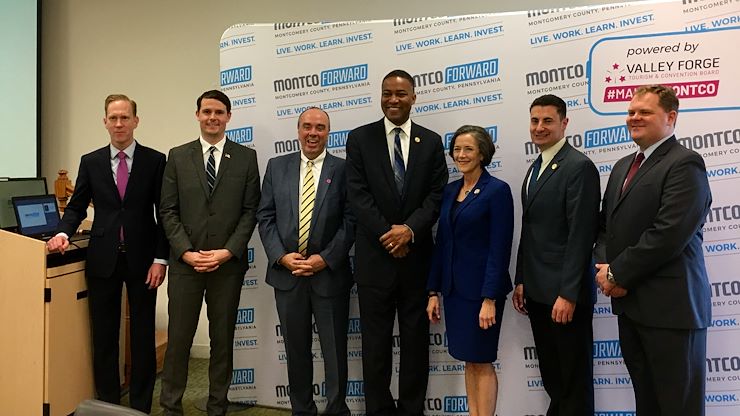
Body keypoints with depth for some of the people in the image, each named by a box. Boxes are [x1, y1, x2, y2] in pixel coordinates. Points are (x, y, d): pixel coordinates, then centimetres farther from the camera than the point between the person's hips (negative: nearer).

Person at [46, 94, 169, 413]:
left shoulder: (155, 160, -1)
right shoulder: (90, 162, 7)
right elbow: (77, 206, 11)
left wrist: (160, 258, -8)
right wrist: (64, 233, -9)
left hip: (142, 259, -2)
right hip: (103, 259, 2)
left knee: (143, 336, 7)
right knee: (104, 336, 10)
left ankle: (141, 405, 20)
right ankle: (107, 404, 24)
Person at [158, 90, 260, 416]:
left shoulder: (246, 157, 4)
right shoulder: (178, 156, 6)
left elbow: (250, 211, 0)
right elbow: (168, 211, 3)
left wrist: (227, 252, -10)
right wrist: (186, 252, -9)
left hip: (228, 264, 0)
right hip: (185, 263, 0)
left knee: (223, 340, 10)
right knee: (179, 338, 5)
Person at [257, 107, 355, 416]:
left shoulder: (343, 169, -1)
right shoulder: (277, 166, 7)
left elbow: (350, 221, -6)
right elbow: (265, 217, 4)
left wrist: (325, 259, -14)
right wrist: (281, 256, -8)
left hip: (329, 273, -2)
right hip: (286, 272, 3)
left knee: (335, 349, 7)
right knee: (296, 349, 14)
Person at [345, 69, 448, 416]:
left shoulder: (431, 141, 7)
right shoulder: (359, 138, 2)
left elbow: (438, 194, -1)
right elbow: (357, 194, -6)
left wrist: (410, 229, -16)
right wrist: (386, 234, -15)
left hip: (417, 255, 2)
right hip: (375, 255, -1)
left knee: (416, 339, 10)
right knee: (375, 341, 8)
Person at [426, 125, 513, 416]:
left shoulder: (497, 190, -10)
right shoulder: (450, 190, 10)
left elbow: (500, 249, -15)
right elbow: (441, 244, 10)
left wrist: (490, 299, -19)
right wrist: (434, 291, 8)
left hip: (481, 289, -6)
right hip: (453, 288, 6)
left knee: (482, 361, 4)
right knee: (468, 360, 14)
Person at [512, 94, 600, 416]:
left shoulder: (579, 166, -12)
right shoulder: (535, 169, 15)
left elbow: (581, 235, -18)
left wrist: (568, 294, -20)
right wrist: (521, 281, 13)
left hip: (565, 293, -8)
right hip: (537, 292, 8)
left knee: (574, 381, 7)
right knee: (551, 378, 18)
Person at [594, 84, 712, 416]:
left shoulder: (685, 163, -11)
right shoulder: (623, 166, 17)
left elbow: (669, 234, -21)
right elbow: (606, 225, 17)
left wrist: (618, 274, -13)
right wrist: (605, 268, -2)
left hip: (670, 305, -8)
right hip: (630, 303, 8)